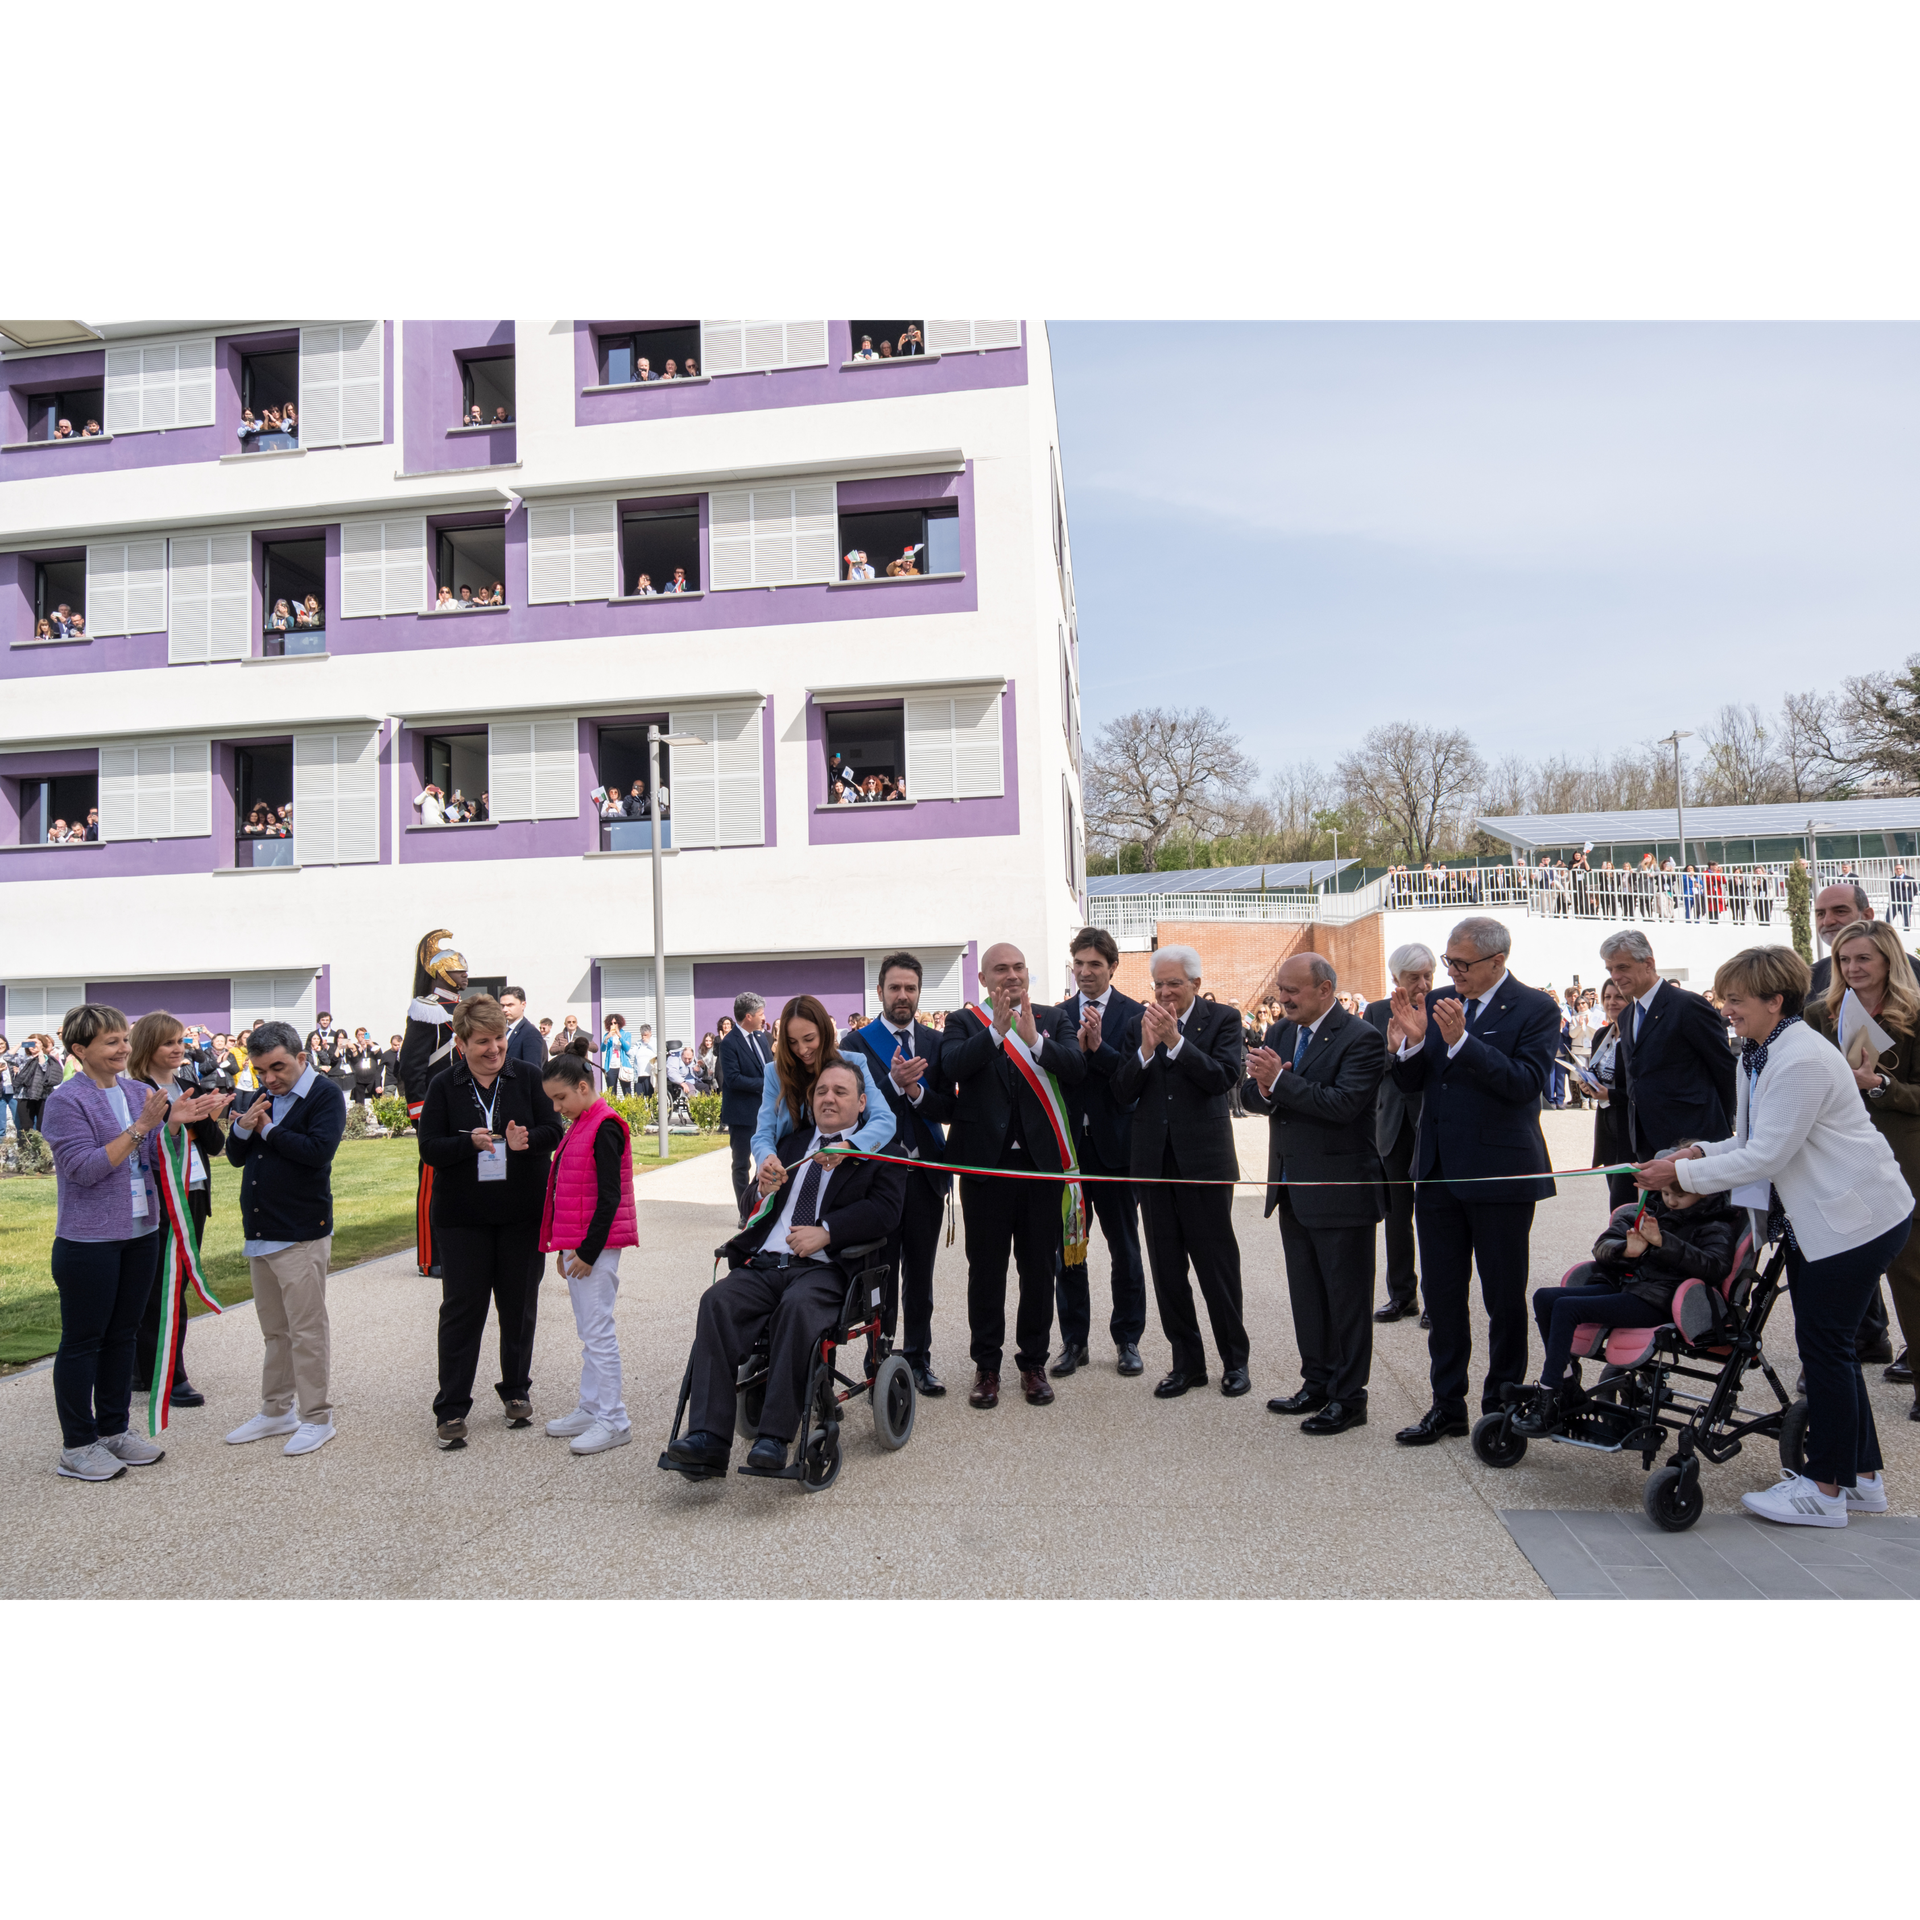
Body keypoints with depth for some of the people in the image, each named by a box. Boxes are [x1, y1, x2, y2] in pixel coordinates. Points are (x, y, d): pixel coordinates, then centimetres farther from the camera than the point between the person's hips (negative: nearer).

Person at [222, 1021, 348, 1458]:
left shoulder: (325, 1095, -8)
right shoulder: (261, 1097, 14)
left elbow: (318, 1150, -23)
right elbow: (236, 1156, 14)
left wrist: (267, 1130, -12)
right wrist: (242, 1128, -7)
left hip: (301, 1234, -7)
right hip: (259, 1233, 7)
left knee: (306, 1330, -2)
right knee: (274, 1329, 16)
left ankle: (316, 1417, 8)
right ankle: (277, 1411, 27)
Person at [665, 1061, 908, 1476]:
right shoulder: (792, 1142, 27)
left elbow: (884, 1211, -4)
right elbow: (757, 1208, 26)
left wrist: (825, 1232, -16)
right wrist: (764, 1185, 1)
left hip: (824, 1269, -4)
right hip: (764, 1263, 5)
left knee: (797, 1307, -37)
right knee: (717, 1302, -25)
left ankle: (774, 1437, -32)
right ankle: (708, 1437, -29)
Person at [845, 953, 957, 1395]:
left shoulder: (935, 1043, 7)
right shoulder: (858, 1043, -1)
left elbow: (948, 1109, 1)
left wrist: (916, 1091, -16)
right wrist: (894, 1083, -23)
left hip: (925, 1173, 3)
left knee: (920, 1272, 12)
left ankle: (918, 1359, 23)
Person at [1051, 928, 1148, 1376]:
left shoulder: (1134, 1014, -2)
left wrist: (1098, 1047, -21)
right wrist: (1077, 1046, -18)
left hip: (1115, 1143, -2)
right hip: (1068, 1143, 2)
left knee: (1125, 1250, 9)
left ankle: (1127, 1339, 21)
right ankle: (1074, 1341, 21)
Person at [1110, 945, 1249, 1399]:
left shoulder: (1222, 1020, -3)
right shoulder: (1140, 1024, 6)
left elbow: (1226, 1077, -17)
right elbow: (1122, 1090, 0)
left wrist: (1175, 1041, -22)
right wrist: (1146, 1049, -16)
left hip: (1205, 1159, -4)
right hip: (1155, 1160, 4)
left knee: (1217, 1264, 5)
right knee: (1166, 1268, 10)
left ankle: (1235, 1361, 21)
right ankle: (1187, 1362, 23)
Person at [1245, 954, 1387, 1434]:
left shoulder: (1361, 1039, -14)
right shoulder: (1279, 1033, 9)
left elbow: (1344, 1103, -25)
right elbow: (1249, 1094, 6)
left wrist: (1281, 1080, -27)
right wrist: (1263, 1088, -17)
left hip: (1339, 1191, -8)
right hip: (1293, 1189, 8)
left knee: (1346, 1297, 4)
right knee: (1305, 1294, 17)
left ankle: (1349, 1397, 15)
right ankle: (1317, 1383, 31)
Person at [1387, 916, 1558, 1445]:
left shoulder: (1535, 1009, -8)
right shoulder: (1437, 1002, 6)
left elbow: (1526, 1084, -20)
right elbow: (1414, 1083, 7)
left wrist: (1461, 1041, -27)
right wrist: (1411, 1043, -13)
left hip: (1500, 1173, -5)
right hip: (1438, 1171, 5)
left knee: (1504, 1297, 8)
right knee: (1440, 1292, 11)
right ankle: (1447, 1405, 23)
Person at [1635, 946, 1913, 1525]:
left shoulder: (1803, 1061, -23)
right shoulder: (1758, 1055, 9)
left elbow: (1766, 1156, -24)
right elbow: (1752, 1142, 14)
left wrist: (1682, 1174, -19)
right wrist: (1700, 1153, -2)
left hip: (1856, 1218, -10)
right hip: (1812, 1219, 10)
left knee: (1823, 1342, -4)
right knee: (1824, 1342, 15)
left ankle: (1826, 1488, 7)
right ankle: (1861, 1476, 27)